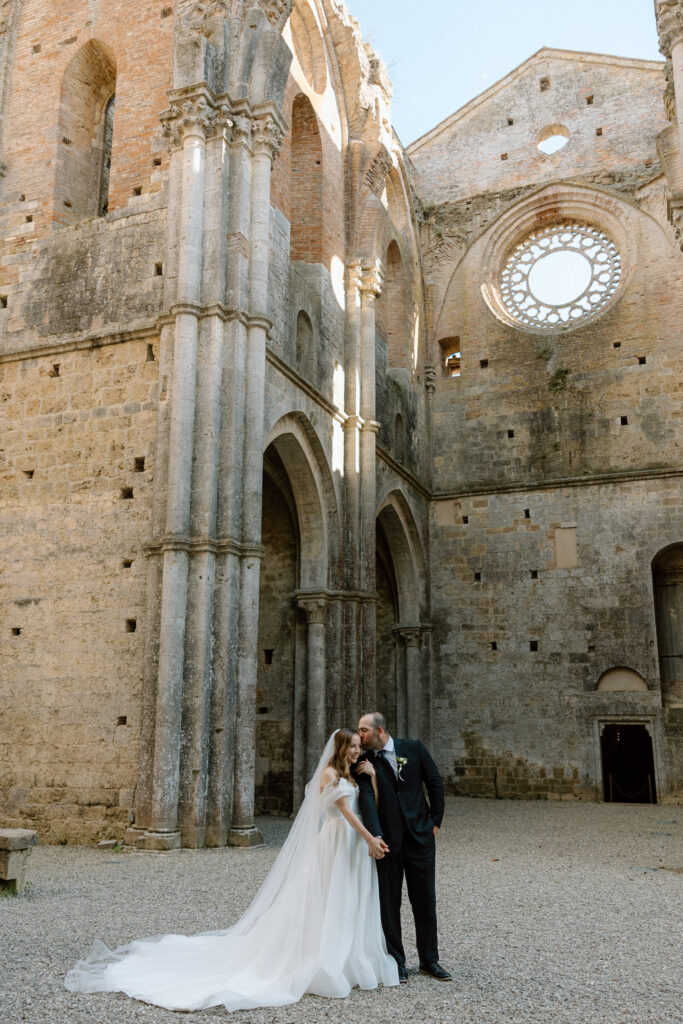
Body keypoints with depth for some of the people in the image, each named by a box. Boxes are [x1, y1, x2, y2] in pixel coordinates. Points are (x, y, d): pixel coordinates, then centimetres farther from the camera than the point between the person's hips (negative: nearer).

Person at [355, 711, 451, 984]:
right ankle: (396, 961, 23)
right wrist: (375, 836, -30)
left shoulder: (414, 748, -1)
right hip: (387, 841, 0)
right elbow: (368, 800, -17)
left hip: (420, 837, 1)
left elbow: (435, 784, 5)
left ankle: (429, 960, 25)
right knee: (389, 903, 7)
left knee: (425, 900, 10)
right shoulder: (364, 762, -4)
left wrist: (435, 822, 3)